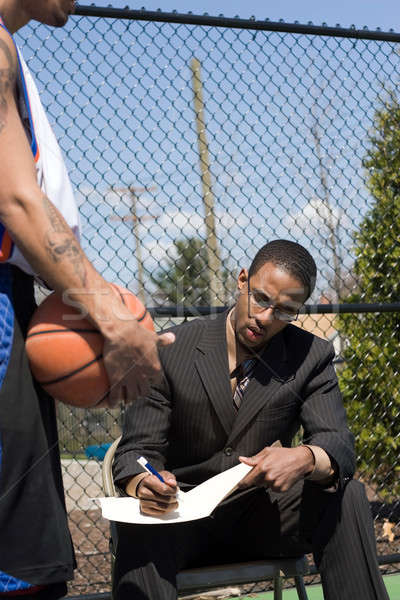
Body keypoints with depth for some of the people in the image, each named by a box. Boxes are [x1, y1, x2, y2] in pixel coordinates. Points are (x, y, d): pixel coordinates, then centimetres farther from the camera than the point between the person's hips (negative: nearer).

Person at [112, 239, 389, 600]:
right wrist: (144, 485, -33)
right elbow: (137, 449, -7)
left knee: (347, 496, -24)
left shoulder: (312, 357, -1)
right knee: (140, 534, -36)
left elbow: (337, 444, -10)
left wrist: (305, 459, -36)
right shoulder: (171, 350, -6)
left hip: (259, 516, 2)